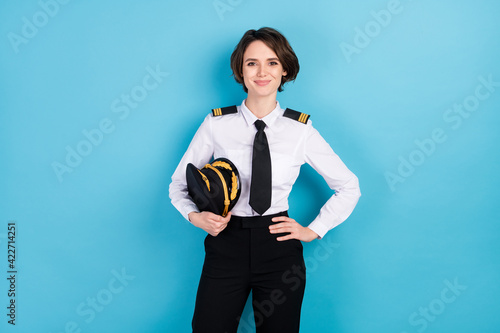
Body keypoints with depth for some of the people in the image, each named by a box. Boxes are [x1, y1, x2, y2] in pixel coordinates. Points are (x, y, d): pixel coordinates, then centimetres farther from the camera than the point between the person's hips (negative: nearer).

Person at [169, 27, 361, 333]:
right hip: (226, 243, 0)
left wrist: (313, 230, 2)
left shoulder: (301, 130, -3)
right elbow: (180, 183, 7)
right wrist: (196, 216, -12)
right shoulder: (216, 124, -3)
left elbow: (349, 187, 7)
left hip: (279, 247, 1)